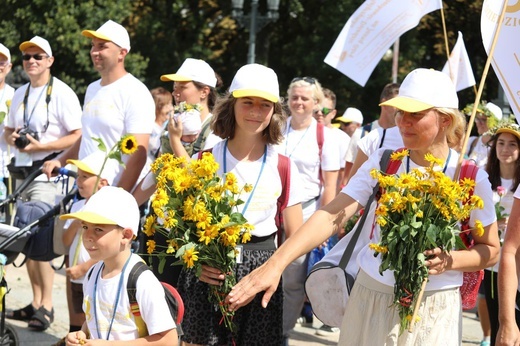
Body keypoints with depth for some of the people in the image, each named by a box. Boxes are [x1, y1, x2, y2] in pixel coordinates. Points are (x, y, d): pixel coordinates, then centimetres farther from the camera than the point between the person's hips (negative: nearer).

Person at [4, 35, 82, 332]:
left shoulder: (61, 93, -9)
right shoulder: (20, 94, 15)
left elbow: (77, 137, -14)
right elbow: (8, 130, 23)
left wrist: (40, 146, -20)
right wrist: (12, 138, -1)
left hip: (48, 173, -8)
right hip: (22, 171, 8)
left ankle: (47, 305, -6)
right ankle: (36, 303, 17)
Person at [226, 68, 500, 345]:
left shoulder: (472, 178, -9)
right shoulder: (383, 162, -5)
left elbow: (490, 250, 1)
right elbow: (331, 215, -16)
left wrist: (449, 261, -21)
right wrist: (276, 263, -28)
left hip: (432, 308, -2)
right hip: (372, 295, 2)